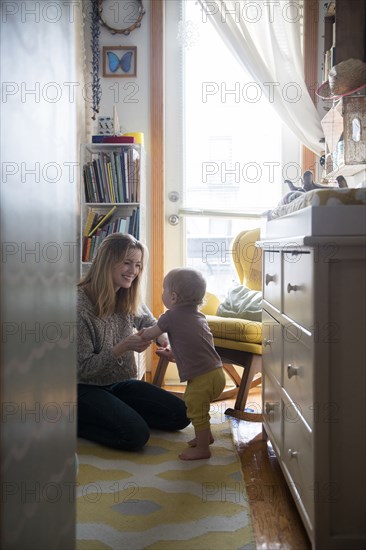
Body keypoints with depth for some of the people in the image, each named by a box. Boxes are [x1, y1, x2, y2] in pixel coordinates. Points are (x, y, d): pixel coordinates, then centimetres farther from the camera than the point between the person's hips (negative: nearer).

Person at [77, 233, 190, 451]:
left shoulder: (130, 299, 0)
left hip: (120, 383, 8)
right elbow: (83, 368, -20)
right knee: (136, 434, -27)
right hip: (86, 389, -7)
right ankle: (76, 421, -2)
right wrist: (123, 347, -32)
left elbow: (152, 325, 19)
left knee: (180, 415, -2)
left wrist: (164, 337, -5)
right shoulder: (79, 304, -22)